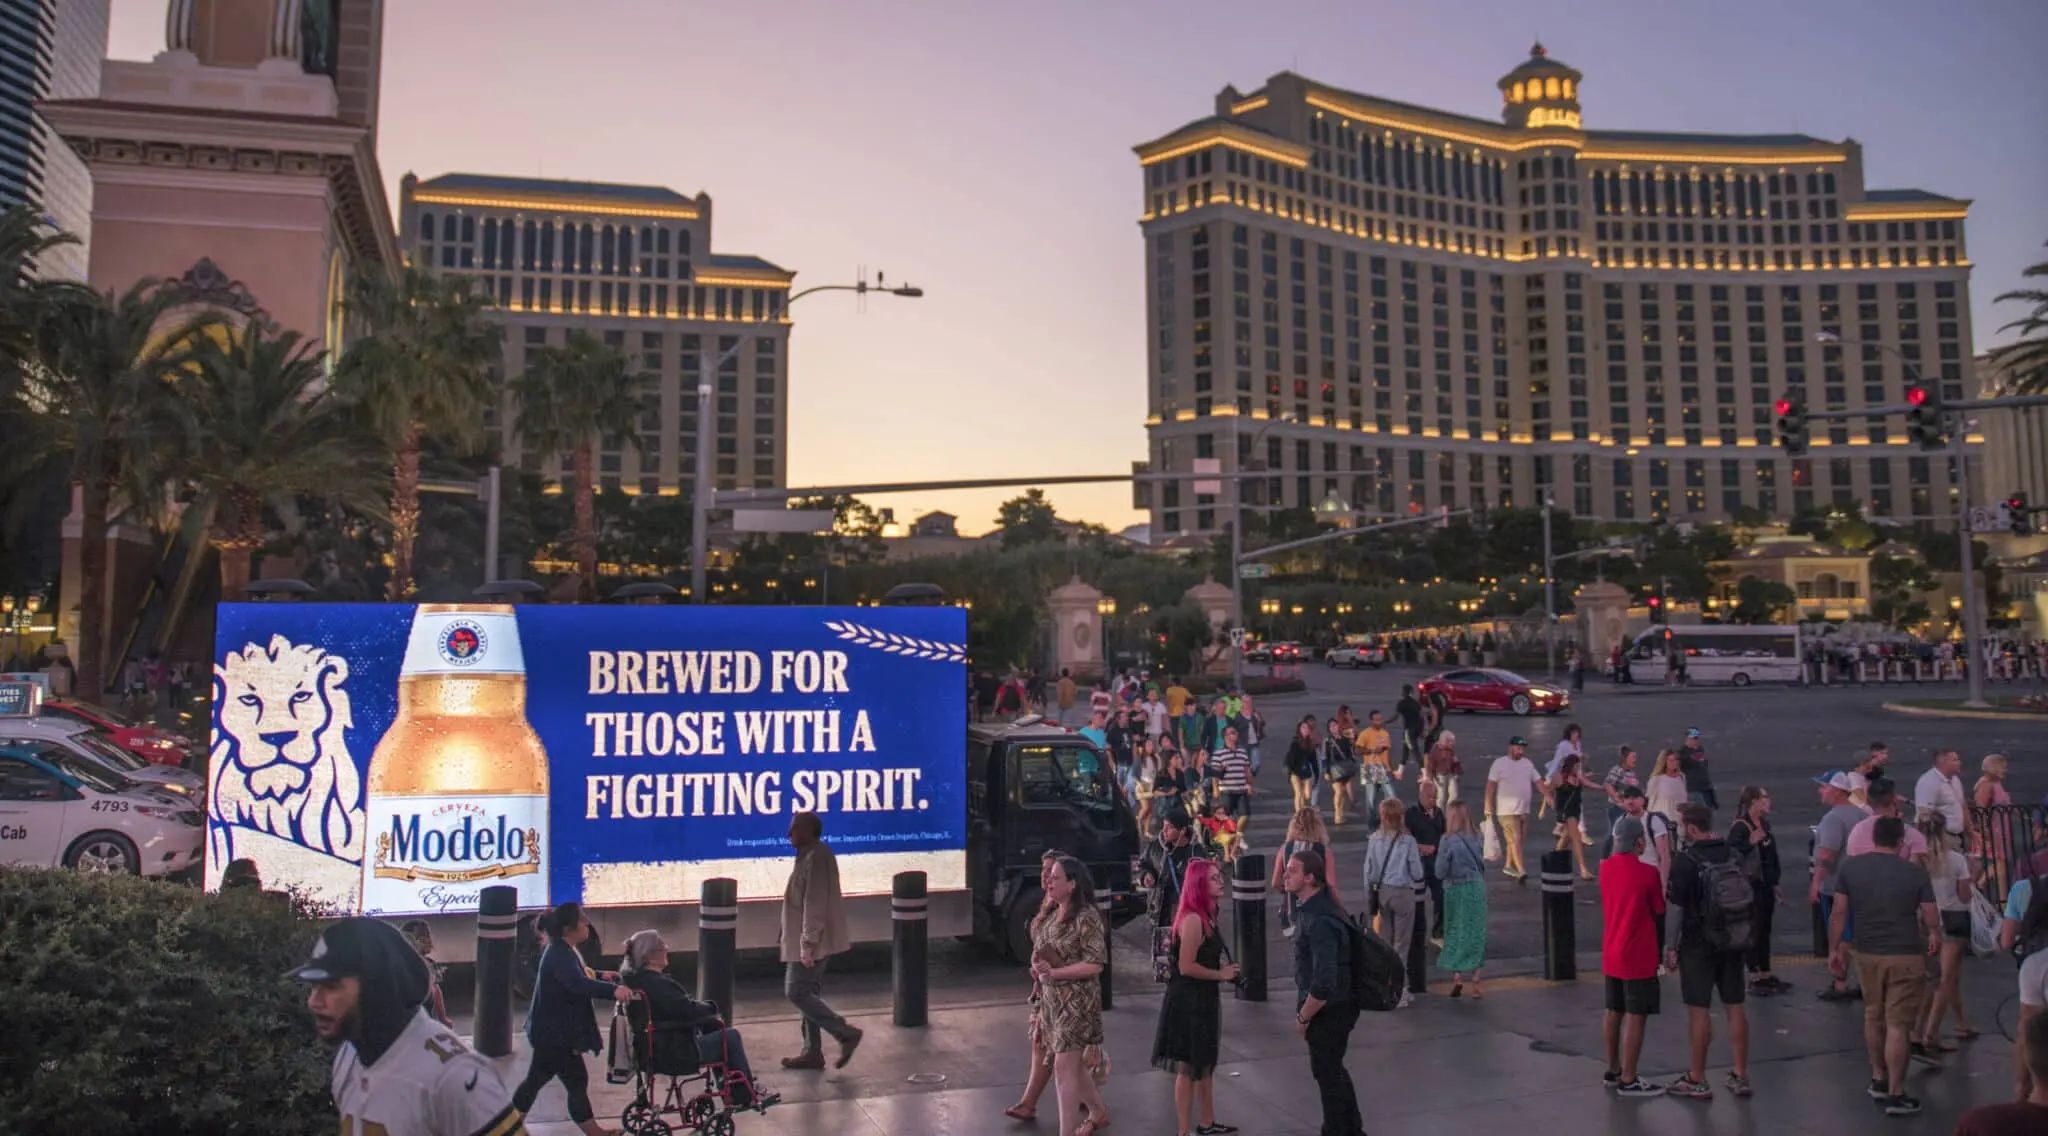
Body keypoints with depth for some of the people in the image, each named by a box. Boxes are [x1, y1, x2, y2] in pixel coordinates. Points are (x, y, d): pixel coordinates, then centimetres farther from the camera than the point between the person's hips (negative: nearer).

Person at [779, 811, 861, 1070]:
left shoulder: (816, 857, -19)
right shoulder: (810, 855, 14)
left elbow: (815, 904, -24)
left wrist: (808, 943, -25)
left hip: (811, 942, -10)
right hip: (810, 941, 10)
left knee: (796, 992, -8)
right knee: (807, 994, 12)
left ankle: (846, 1034, -5)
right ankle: (812, 1053, 18)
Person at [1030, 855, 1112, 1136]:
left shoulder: (1086, 917, -17)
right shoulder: (1051, 913, 8)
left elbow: (1095, 964, -21)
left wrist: (1054, 972, -23)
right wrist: (1039, 969, -1)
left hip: (1076, 1000, -8)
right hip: (1051, 998, 8)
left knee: (1064, 1066, -8)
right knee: (1072, 1063, 19)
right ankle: (1098, 1112, 39)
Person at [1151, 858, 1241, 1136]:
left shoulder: (1205, 915, 8)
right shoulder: (1193, 919, -23)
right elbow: (1186, 966, -26)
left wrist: (1223, 968, 5)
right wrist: (1221, 975, -16)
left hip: (1203, 998, 10)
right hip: (1188, 1001, -10)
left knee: (1205, 1063, 20)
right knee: (1188, 1067, 1)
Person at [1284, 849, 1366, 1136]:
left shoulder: (1321, 921, -28)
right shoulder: (1311, 907, 4)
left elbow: (1323, 984, -32)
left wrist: (1303, 1017, -18)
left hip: (1329, 1010, -10)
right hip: (1335, 1006, 10)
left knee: (1326, 1072, 6)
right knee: (1333, 1069, 23)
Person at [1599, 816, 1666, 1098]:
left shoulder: (1605, 867, 1)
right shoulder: (1647, 873, -18)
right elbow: (1659, 912, -9)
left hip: (1611, 955, 7)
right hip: (1638, 957, -7)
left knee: (1613, 1012, 16)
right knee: (1635, 1017, 0)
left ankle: (1613, 1071, 26)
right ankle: (1628, 1080, 4)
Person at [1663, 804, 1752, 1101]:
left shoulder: (1686, 861, -16)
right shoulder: (1733, 855, 3)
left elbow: (1675, 907, -15)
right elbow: (1746, 895, 12)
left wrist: (1670, 946, -7)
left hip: (1698, 945, -6)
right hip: (1733, 942, 6)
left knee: (1699, 1010, 0)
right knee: (1736, 1006, 12)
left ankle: (1697, 1081, 7)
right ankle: (1740, 1076, 19)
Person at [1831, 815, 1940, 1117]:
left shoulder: (1850, 867, -2)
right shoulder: (1915, 872, -8)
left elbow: (1839, 913, -1)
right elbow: (1931, 919, -3)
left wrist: (1834, 949, 8)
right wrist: (1935, 937, 19)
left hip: (1867, 954, 3)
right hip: (1905, 957, -3)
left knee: (1873, 1017, 20)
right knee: (1898, 1026, 0)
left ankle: (1879, 1079, 33)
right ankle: (1895, 1095, 2)